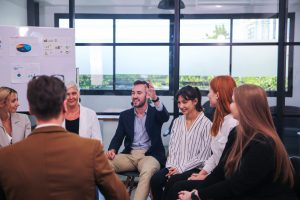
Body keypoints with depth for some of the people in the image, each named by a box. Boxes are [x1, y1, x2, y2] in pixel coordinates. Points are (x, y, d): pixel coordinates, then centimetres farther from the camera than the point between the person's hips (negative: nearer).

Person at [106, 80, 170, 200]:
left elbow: (165, 117, -19)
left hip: (150, 155, -3)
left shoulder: (155, 113, 5)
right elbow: (118, 137, 10)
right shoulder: (125, 115, 13)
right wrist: (112, 150, -13)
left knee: (147, 172, -37)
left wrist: (155, 99, -37)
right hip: (129, 155, 3)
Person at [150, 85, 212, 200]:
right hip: (174, 167, 5)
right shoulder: (177, 122, 13)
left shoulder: (206, 124, -7)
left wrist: (181, 168, -14)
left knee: (171, 182, -31)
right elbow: (172, 147, 11)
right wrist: (171, 166, -6)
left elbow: (202, 156, -10)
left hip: (194, 169, -5)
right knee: (155, 179, -24)